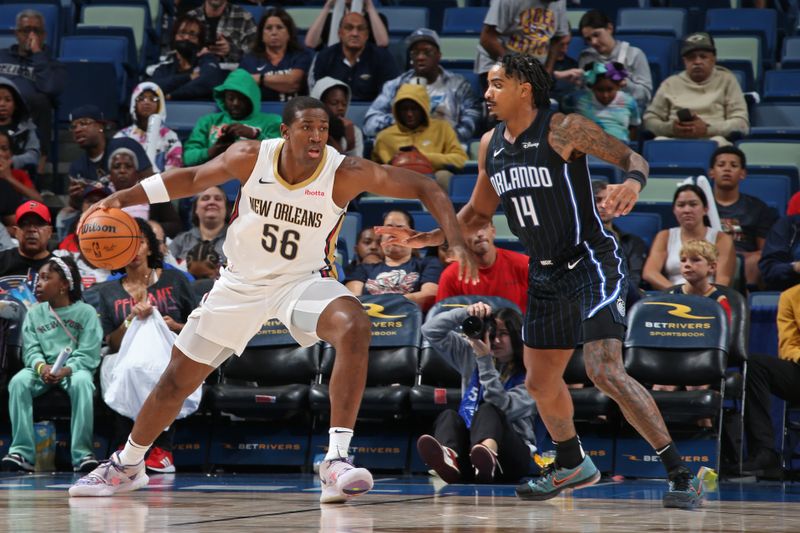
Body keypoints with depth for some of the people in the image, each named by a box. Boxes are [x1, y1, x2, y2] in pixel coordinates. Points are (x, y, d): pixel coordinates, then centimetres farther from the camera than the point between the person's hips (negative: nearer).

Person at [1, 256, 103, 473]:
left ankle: (82, 453, -34)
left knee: (81, 382, -37)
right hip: (42, 370, 3)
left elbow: (87, 355, -8)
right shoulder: (34, 314, 12)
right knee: (18, 381, -29)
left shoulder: (86, 312, 0)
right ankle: (22, 452, -30)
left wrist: (66, 370, -27)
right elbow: (31, 350, 2)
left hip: (74, 370, -3)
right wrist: (41, 367, -21)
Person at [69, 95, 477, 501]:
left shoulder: (345, 173, -23)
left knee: (354, 328, -34)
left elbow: (424, 188, -19)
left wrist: (456, 242, -31)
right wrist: (123, 198, -7)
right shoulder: (251, 158, -18)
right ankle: (127, 466, 34)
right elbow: (193, 179, -1)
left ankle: (336, 462, -33)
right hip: (242, 281, 2)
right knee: (178, 377, 9)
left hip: (303, 279, -2)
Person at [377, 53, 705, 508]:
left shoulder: (563, 130, -15)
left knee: (606, 372, -22)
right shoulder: (491, 145, 7)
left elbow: (632, 157, -16)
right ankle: (572, 465, 42)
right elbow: (478, 214, 20)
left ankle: (682, 474, -16)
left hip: (592, 263, -8)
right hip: (546, 274, 8)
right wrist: (423, 239, 11)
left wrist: (632, 183, -39)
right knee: (541, 382, 16)